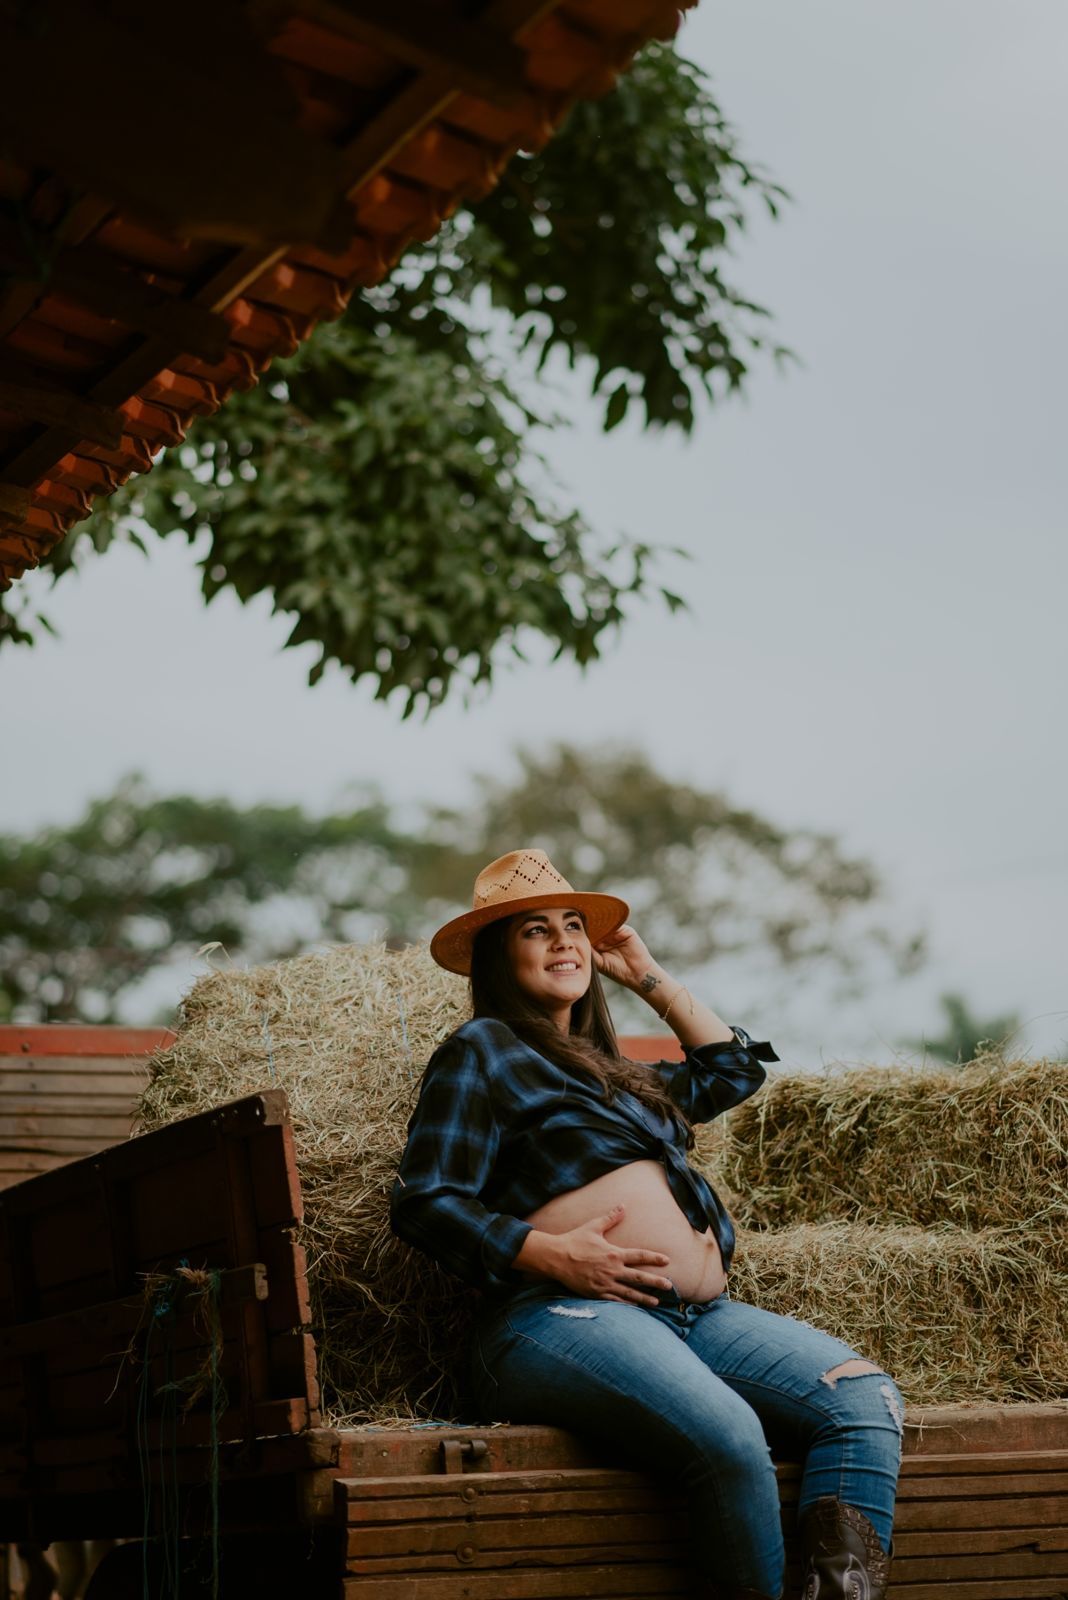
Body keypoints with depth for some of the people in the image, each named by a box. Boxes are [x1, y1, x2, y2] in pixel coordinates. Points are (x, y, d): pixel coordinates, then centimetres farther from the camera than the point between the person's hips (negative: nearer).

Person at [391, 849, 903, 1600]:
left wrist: (650, 976, 35)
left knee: (866, 1396, -15)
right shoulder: (480, 1051, 8)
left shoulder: (618, 1072, 30)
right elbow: (425, 1202, -2)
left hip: (701, 1313, 8)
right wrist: (552, 1253, -13)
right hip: (563, 1314, -7)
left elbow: (735, 1068, 42)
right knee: (729, 1437, -34)